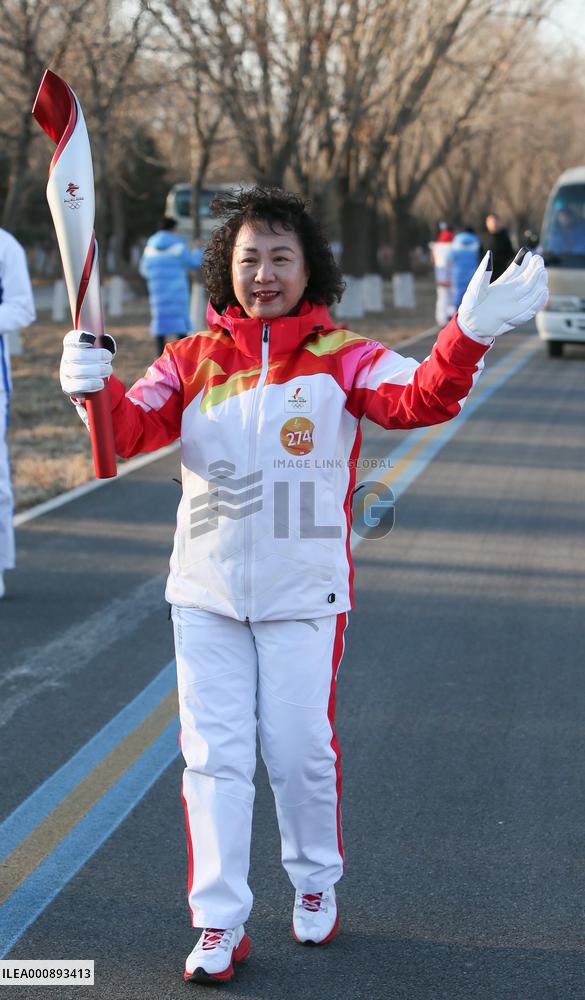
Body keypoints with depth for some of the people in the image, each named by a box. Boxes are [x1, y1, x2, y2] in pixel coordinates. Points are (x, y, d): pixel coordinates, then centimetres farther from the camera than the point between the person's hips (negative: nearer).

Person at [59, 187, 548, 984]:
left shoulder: (343, 359, -4)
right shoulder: (192, 361, 2)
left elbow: (419, 399, -19)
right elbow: (133, 427, -8)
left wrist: (469, 335, -37)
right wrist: (96, 389, -31)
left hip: (304, 596, -1)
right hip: (206, 593, 2)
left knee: (301, 747, 7)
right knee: (214, 754, 2)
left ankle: (316, 884, 34)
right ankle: (219, 925, 11)